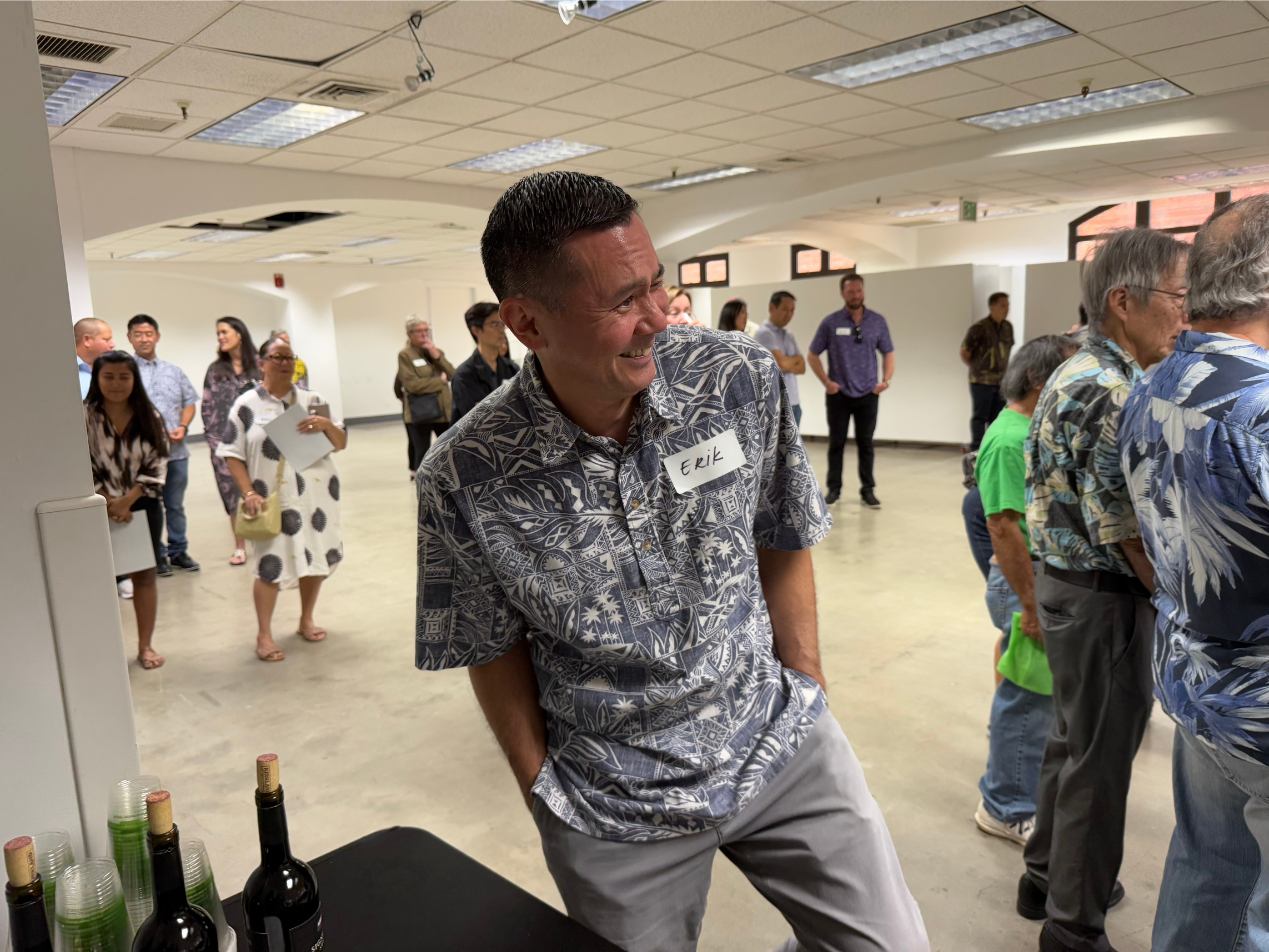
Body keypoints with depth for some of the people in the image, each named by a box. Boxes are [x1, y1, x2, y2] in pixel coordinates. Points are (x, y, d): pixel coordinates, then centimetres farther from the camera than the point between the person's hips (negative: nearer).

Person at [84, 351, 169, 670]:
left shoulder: (149, 416, 0)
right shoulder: (83, 416, -7)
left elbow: (157, 465, -4)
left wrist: (127, 500, -14)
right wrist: (109, 502, -15)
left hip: (143, 506, 2)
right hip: (101, 508, -2)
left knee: (145, 574, 9)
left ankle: (146, 645, 20)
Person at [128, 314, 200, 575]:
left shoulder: (174, 371, 13)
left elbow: (189, 402, 15)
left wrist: (183, 426, -3)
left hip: (176, 450, 4)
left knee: (175, 505, 12)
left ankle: (179, 551, 22)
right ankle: (157, 555, 15)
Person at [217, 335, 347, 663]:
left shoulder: (311, 400, 8)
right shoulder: (247, 404, -1)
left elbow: (341, 443, 9)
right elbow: (232, 453, -2)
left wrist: (326, 424, -12)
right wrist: (249, 492, -12)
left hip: (317, 494, 4)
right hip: (274, 499, -3)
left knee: (317, 557, 10)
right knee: (271, 563, -4)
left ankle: (306, 620, 28)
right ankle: (264, 635, 9)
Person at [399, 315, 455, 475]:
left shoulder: (436, 351, 15)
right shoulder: (405, 355, -5)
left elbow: (452, 374, 3)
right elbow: (412, 384, -16)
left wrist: (436, 355, -9)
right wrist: (440, 381, -7)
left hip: (443, 409, 5)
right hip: (419, 412, -5)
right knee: (422, 451, 1)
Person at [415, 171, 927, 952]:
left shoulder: (743, 378, -13)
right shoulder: (466, 479, -18)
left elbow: (783, 545, 0)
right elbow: (496, 649, -3)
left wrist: (809, 698, 4)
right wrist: (543, 791, 0)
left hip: (784, 746, 2)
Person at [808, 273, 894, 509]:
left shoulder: (877, 321, 4)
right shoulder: (830, 322, -1)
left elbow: (888, 353, 10)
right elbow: (813, 355, 3)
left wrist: (886, 379, -5)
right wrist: (826, 381, -7)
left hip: (868, 393, 1)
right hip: (838, 393, -1)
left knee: (865, 443, 6)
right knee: (836, 443, 6)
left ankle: (868, 490, 14)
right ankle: (834, 489, 15)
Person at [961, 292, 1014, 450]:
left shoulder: (1008, 327, 7)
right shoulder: (979, 328, -13)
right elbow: (964, 352, -8)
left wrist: (1004, 369, 15)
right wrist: (977, 367, 4)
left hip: (1001, 380, 6)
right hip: (982, 381, -6)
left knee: (996, 417, 11)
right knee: (980, 416, -1)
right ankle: (976, 449, 6)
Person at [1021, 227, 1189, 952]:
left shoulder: (1081, 374, 10)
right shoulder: (1110, 391, -22)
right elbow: (1129, 530, -23)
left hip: (1071, 586, 10)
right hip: (1106, 599, -10)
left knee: (1075, 742, 23)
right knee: (1101, 763, 5)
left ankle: (1048, 878, 41)